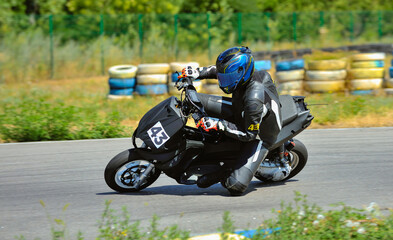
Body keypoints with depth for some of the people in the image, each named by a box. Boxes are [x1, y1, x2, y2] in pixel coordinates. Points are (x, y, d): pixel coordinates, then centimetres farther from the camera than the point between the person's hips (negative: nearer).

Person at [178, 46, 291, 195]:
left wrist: (218, 124, -33)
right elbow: (219, 70, 6)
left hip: (259, 136, -9)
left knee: (236, 186, -24)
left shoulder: (254, 100, -41)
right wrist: (198, 73, -8)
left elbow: (249, 135, -30)